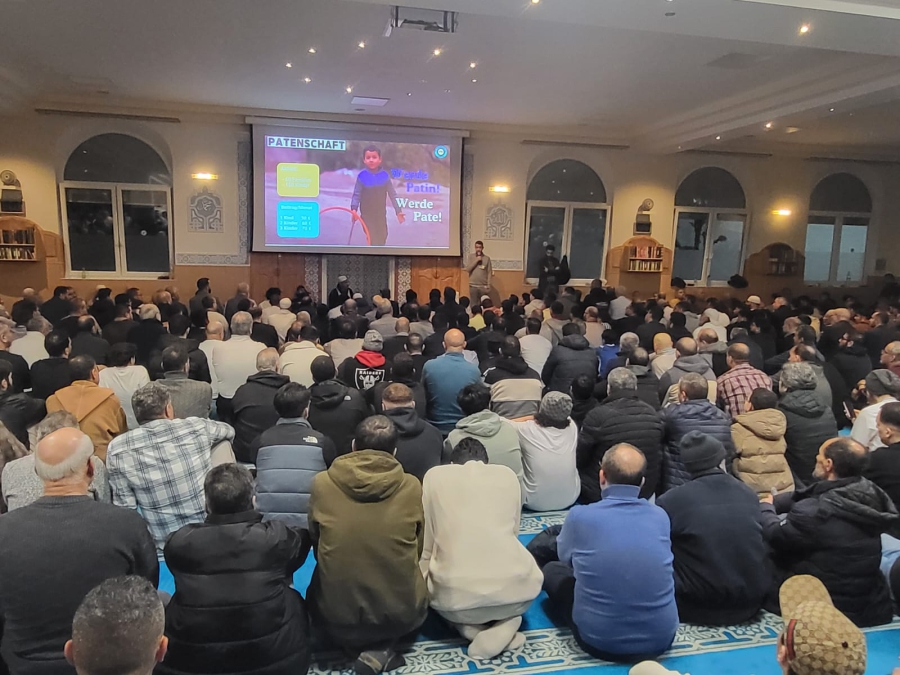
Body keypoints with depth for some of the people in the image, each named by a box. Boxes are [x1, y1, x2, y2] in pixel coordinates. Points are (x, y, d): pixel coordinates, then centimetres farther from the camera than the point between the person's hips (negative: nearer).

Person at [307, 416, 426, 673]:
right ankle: (384, 648, 9)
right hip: (402, 614, -1)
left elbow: (316, 545, 7)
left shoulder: (322, 483, -8)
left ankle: (352, 644, 11)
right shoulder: (412, 487, -8)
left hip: (336, 616, 2)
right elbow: (420, 551, 6)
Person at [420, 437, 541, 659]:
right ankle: (505, 623, 8)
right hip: (514, 588, 1)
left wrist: (423, 584, 31)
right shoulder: (508, 475, 14)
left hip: (456, 596, 0)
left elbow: (427, 542, 14)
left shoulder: (434, 476, 10)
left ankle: (471, 627, 9)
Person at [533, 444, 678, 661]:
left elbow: (564, 555, 13)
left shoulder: (580, 516, -12)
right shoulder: (660, 516, -4)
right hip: (661, 638, 3)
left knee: (552, 569, 19)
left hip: (599, 640, -3)